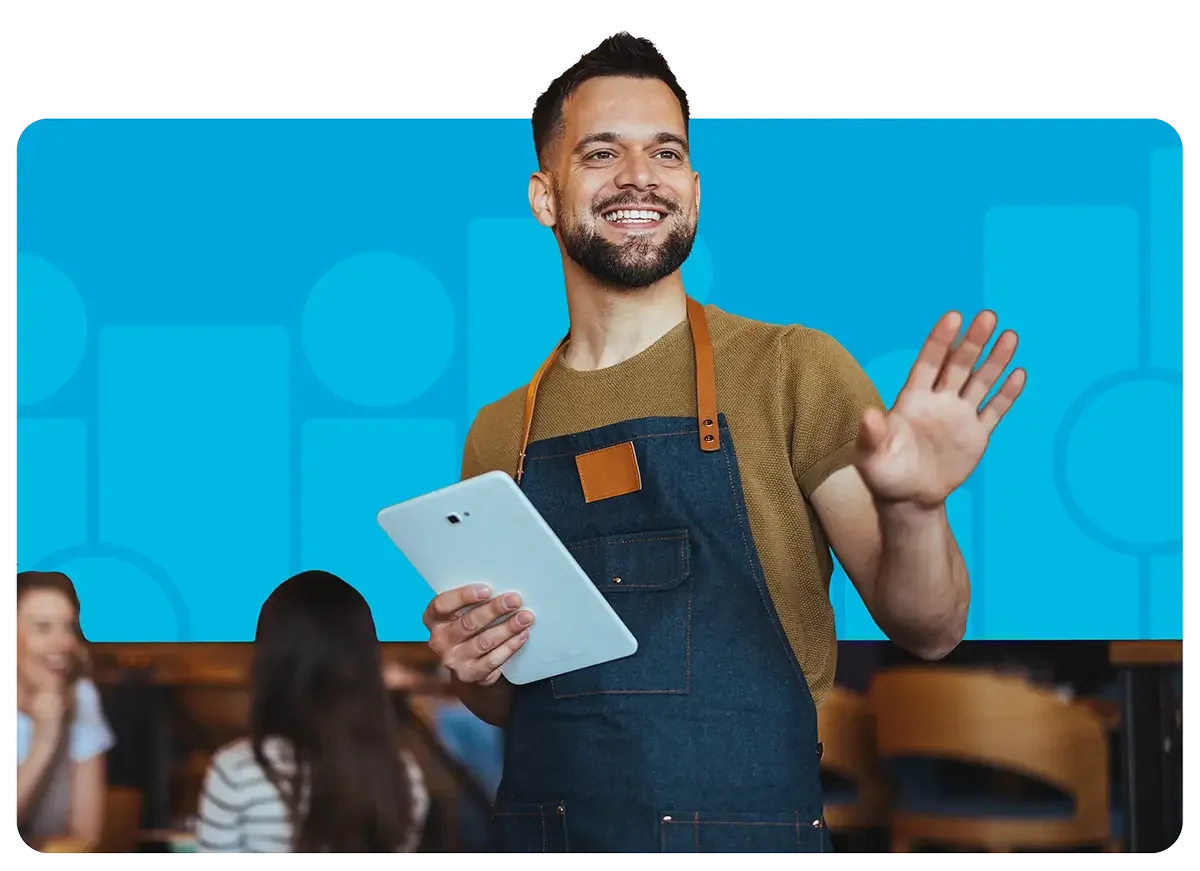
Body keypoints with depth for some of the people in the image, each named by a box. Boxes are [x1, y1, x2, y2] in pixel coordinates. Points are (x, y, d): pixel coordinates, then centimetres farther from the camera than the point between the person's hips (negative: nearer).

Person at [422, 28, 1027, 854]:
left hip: (753, 834, -3)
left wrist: (912, 513, -26)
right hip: (546, 832, 3)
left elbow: (928, 630, -7)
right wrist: (473, 671, -7)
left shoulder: (794, 373, -5)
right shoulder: (499, 436, 5)